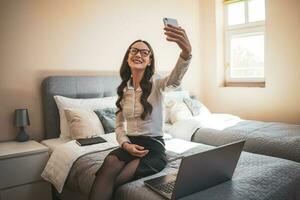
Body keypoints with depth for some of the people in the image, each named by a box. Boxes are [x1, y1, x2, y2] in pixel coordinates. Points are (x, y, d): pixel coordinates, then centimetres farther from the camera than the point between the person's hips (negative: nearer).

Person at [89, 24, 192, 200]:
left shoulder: (156, 84, -5)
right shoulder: (123, 89, 9)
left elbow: (175, 79, -30)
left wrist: (186, 51, -51)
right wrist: (126, 144, -8)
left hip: (154, 147, -4)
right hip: (129, 145, 4)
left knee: (109, 182, -27)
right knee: (110, 162, -31)